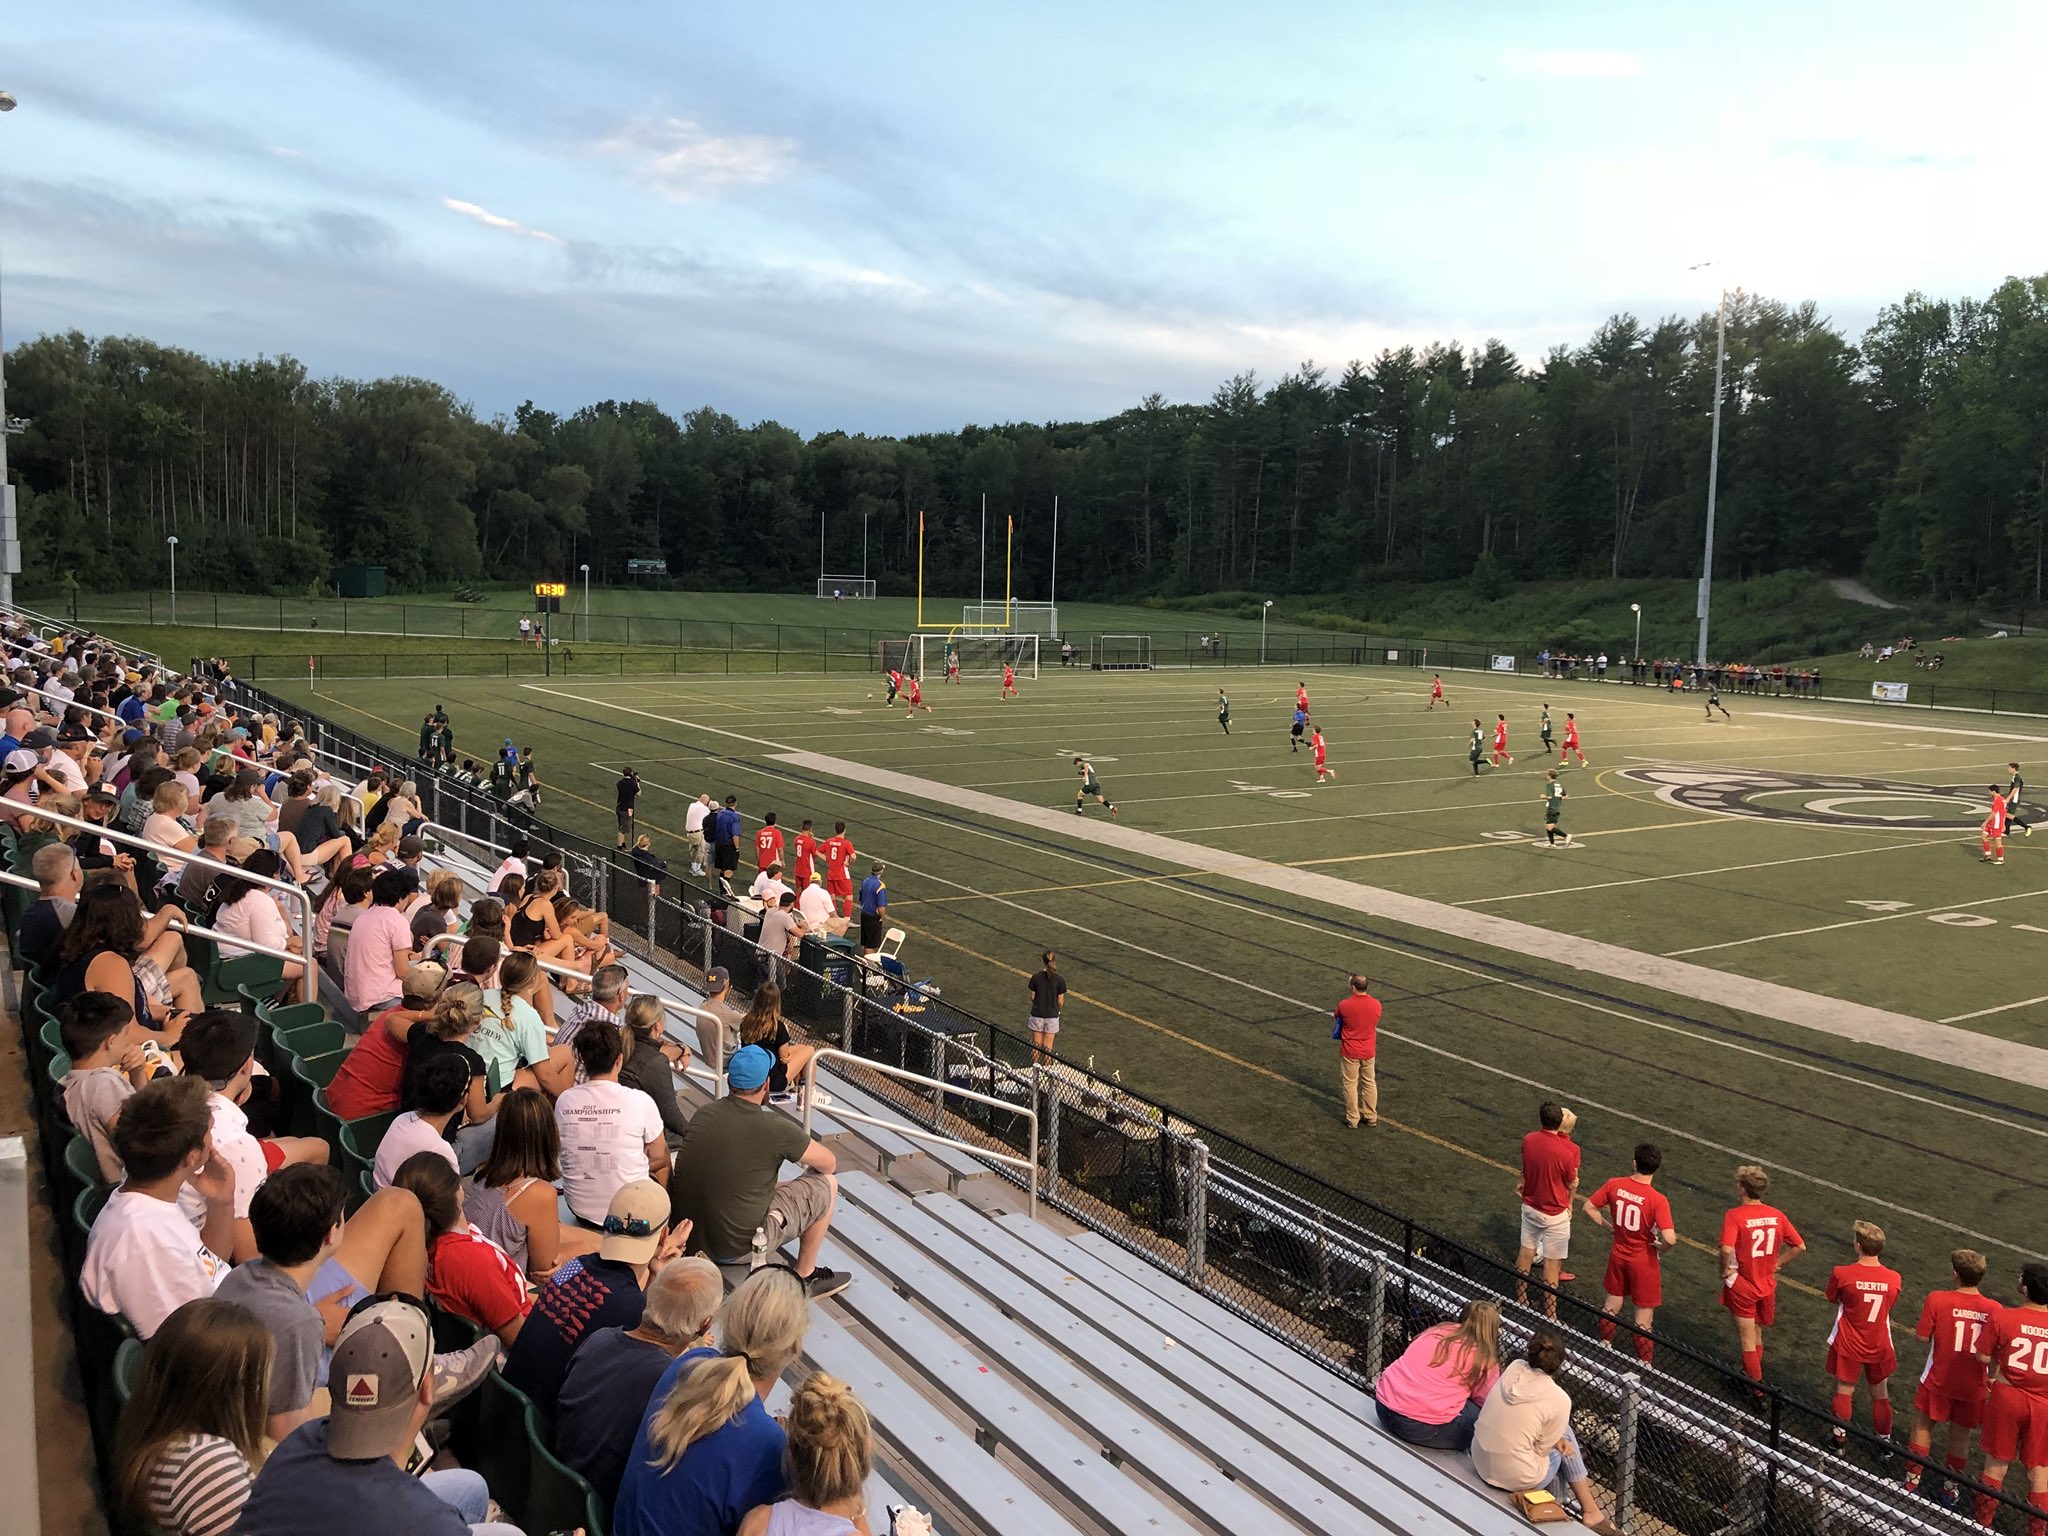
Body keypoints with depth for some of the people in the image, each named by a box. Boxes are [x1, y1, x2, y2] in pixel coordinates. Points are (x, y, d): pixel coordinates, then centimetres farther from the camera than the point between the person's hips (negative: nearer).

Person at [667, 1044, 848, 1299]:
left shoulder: (702, 1114, 0)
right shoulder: (775, 1129, -16)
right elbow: (829, 1164, -1)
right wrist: (806, 1158, 22)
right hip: (736, 1247, -7)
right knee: (826, 1184, 8)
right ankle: (805, 1276, 21)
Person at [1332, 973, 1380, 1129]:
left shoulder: (1344, 1005, -19)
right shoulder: (1376, 1004, -9)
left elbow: (1337, 1016, 2)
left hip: (1350, 1052, -3)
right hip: (1369, 1052, 3)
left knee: (1350, 1084, 9)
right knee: (1370, 1083, 17)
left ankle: (1352, 1119, 15)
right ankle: (1371, 1117, 25)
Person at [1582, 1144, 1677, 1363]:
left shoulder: (1614, 1185, -14)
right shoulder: (1657, 1200, -26)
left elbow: (1589, 1208, -4)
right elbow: (1670, 1239, -32)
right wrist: (1660, 1247, -11)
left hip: (1618, 1255, 4)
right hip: (1644, 1261, -4)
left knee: (1612, 1304, 25)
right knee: (1643, 1318, 12)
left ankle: (1604, 1345, 42)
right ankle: (1644, 1364, 23)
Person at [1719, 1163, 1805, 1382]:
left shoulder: (1734, 1215, -22)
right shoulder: (1777, 1215, -6)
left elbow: (1727, 1249, -34)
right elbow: (1800, 1246, -1)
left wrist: (1724, 1271, -16)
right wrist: (1776, 1263, 7)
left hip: (1741, 1286, -5)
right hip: (1767, 1285, 5)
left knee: (1747, 1340, 10)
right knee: (1757, 1336, 24)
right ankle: (1752, 1374, 39)